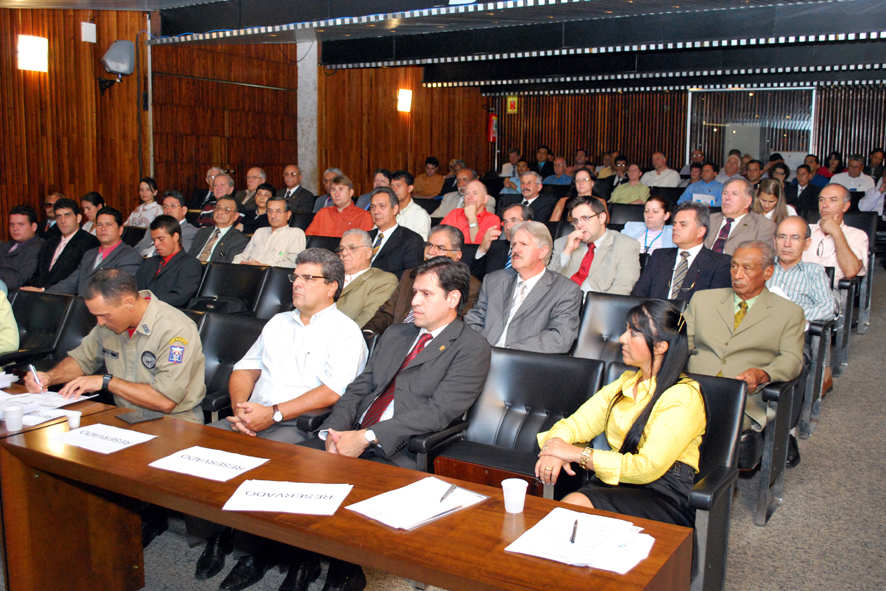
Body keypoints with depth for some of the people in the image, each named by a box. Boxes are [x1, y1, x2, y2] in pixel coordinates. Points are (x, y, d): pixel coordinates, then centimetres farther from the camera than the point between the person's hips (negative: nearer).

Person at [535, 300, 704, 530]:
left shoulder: (683, 397, -8)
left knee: (575, 504, -31)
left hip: (664, 495, -6)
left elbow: (649, 467, -17)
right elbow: (577, 423, 13)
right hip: (617, 482, 6)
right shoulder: (626, 382, 17)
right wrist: (555, 447, -11)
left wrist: (579, 454, -15)